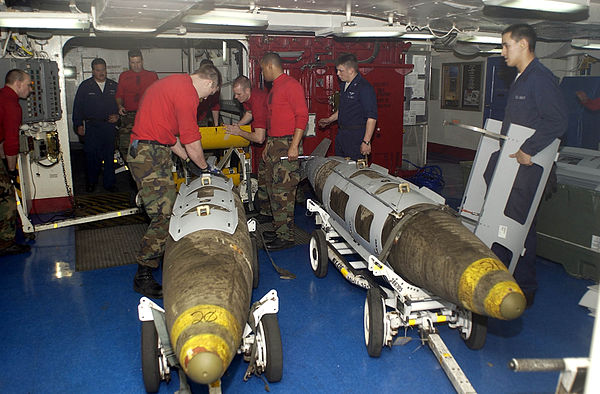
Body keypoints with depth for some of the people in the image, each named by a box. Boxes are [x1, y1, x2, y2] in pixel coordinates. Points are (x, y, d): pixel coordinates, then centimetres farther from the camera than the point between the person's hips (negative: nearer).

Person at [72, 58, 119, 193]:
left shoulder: (114, 86, 10)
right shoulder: (85, 86, 5)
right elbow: (77, 107, 6)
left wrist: (117, 116, -2)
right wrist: (79, 125, 1)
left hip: (109, 125, 2)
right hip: (92, 126, -1)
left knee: (109, 155, 4)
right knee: (92, 155, -2)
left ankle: (109, 182, 13)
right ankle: (91, 182, 14)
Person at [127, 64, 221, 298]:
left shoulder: (175, 83, 20)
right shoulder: (187, 93, -13)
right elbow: (192, 141, -12)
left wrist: (188, 159, 24)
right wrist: (205, 167, 4)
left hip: (146, 153, 11)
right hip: (150, 156, -11)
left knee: (169, 210, 12)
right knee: (164, 218, -11)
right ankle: (143, 276, -5)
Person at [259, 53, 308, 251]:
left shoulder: (291, 85, -9)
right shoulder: (275, 88, 21)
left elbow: (302, 116, -16)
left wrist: (294, 145, -22)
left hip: (287, 144, -10)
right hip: (273, 143, 10)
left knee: (282, 191, -10)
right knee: (272, 188, 11)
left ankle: (286, 236, -5)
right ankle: (279, 227, 21)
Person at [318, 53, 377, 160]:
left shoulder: (365, 88, -15)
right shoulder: (345, 85, 13)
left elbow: (372, 117, -20)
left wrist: (366, 142, -23)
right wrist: (329, 120, 23)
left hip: (356, 136, -9)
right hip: (341, 134, 9)